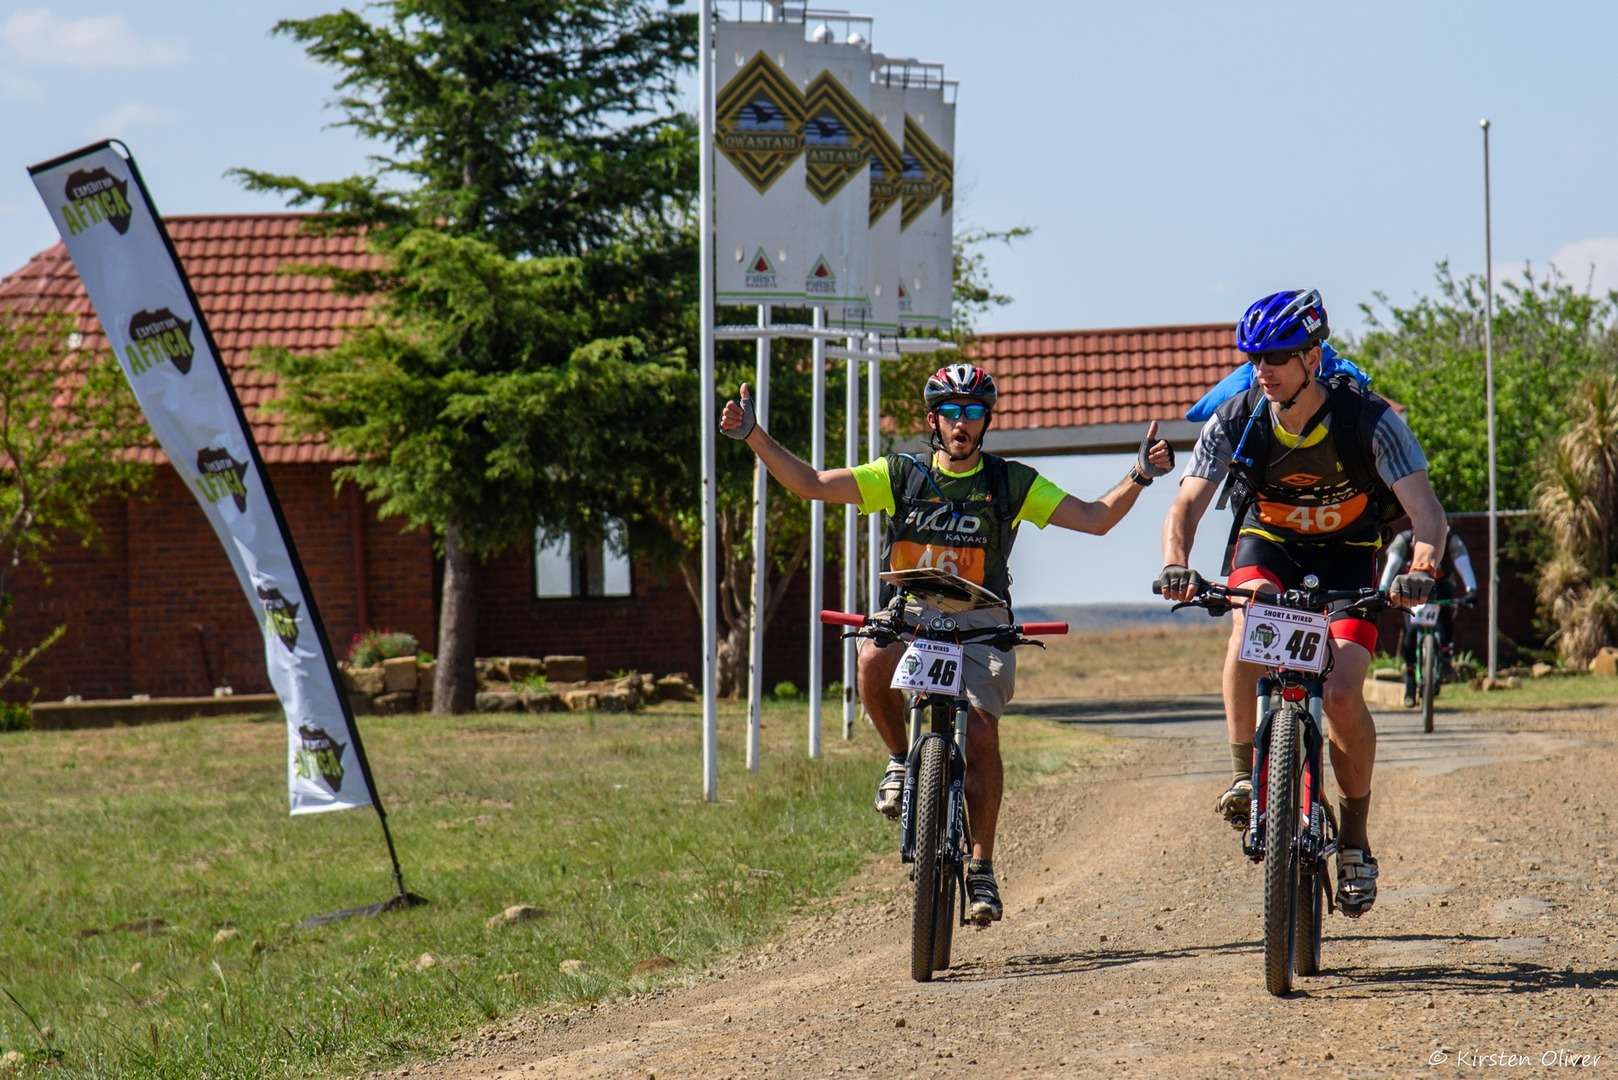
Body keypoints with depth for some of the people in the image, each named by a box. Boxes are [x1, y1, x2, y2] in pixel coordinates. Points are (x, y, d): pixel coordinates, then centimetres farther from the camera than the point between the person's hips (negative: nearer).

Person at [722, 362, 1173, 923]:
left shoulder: (1012, 482, 2)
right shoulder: (901, 474, 3)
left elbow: (1095, 518, 0)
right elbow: (810, 483, -1)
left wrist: (1139, 476, -15)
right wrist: (754, 437, -12)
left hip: (980, 624, 0)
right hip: (910, 615, 1)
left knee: (981, 734, -19)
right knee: (874, 661, -34)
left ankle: (981, 866, -4)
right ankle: (902, 759, -6)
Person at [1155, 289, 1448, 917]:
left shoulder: (1368, 419, -25)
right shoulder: (1235, 421, -19)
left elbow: (1424, 507, -32)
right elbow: (1187, 504, -23)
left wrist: (1421, 567, -52)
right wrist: (1175, 563, -44)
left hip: (1347, 556, -1)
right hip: (1268, 545, 1)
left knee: (1342, 693, -20)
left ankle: (1355, 837, 1)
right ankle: (1243, 773, -25)